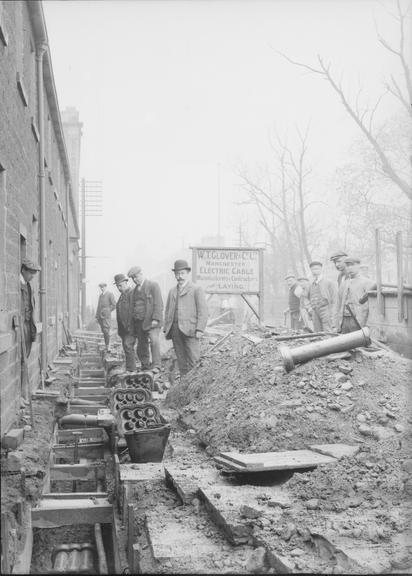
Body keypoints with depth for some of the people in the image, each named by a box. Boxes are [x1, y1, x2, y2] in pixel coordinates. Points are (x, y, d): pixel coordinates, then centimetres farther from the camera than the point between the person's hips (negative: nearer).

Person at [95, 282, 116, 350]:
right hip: (100, 316, 6)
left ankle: (108, 347, -10)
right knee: (103, 331, 6)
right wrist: (97, 316, 14)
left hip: (106, 315, -6)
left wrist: (107, 311, -7)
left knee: (106, 331, -13)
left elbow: (114, 305, -5)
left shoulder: (110, 295, 0)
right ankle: (107, 346, 11)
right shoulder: (100, 295, 20)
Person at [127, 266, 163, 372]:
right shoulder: (134, 291, 20)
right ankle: (145, 367, 14)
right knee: (142, 347, 4)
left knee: (154, 340, -25)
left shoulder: (153, 285, 0)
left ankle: (156, 365, -25)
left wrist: (155, 319, -21)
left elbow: (158, 304, -9)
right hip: (139, 323, 6)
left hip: (151, 321, -6)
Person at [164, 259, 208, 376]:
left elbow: (203, 311, -4)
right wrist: (166, 330, 9)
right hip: (175, 330, 5)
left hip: (190, 330, -5)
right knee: (181, 360, 4)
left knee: (193, 361, -10)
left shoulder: (196, 290, 3)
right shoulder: (172, 292, 20)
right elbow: (168, 312, 19)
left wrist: (200, 330, -13)